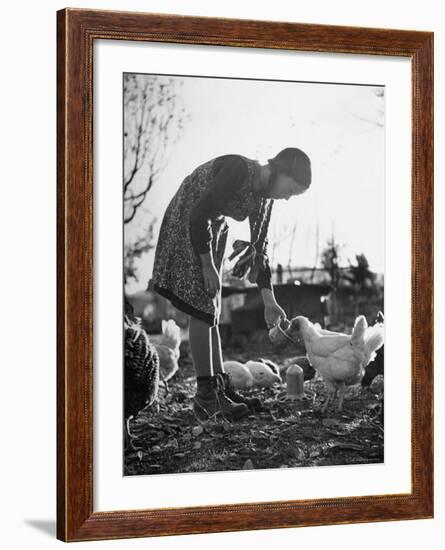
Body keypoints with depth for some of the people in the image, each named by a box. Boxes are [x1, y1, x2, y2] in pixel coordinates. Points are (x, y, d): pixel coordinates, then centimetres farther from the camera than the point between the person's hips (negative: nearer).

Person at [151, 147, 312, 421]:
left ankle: (222, 387, 10)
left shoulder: (265, 196, 2)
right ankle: (206, 393, -12)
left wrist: (269, 300, 3)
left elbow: (260, 247, 8)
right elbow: (199, 215, -27)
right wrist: (208, 266, -21)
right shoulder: (238, 170, -25)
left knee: (211, 312, 8)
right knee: (202, 309, -12)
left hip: (212, 231, 9)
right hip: (185, 227, -9)